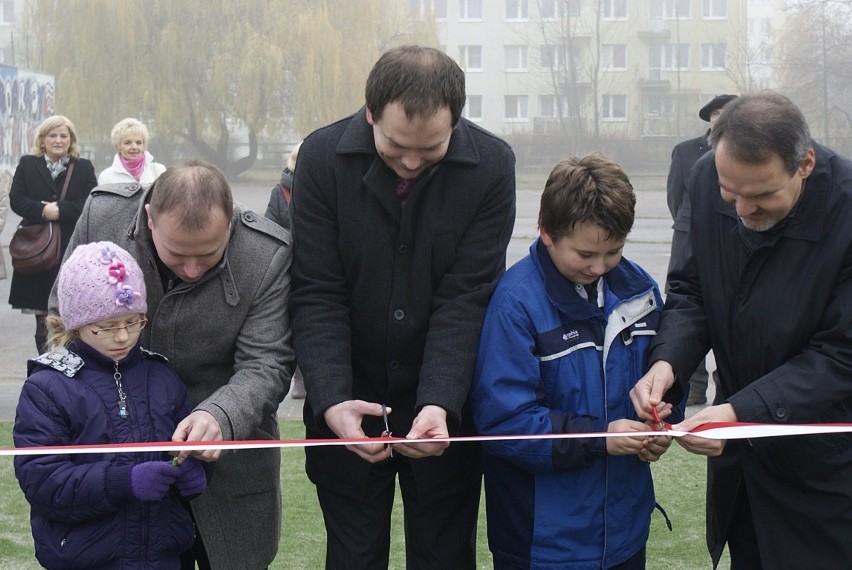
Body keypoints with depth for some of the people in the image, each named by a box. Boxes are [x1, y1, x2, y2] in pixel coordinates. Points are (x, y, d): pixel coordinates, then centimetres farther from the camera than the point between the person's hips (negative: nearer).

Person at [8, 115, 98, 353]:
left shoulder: (84, 168, 9)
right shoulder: (27, 165, 11)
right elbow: (15, 200, 0)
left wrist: (60, 210, -16)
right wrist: (42, 211, -17)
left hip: (73, 251, -1)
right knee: (42, 315, 4)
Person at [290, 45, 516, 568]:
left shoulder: (492, 166, -12)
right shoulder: (323, 158, -11)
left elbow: (465, 299, -14)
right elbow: (318, 296, -12)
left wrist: (440, 403, -25)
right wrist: (331, 400, -24)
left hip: (446, 405, 0)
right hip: (348, 405, 0)